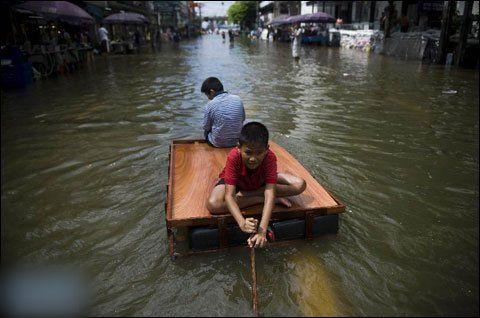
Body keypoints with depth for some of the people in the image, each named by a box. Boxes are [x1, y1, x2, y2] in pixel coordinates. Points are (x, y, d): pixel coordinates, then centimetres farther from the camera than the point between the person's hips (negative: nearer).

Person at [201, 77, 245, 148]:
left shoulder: (210, 105, -18)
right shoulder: (238, 99, -7)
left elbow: (206, 128, -7)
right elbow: (243, 119, 7)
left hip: (218, 143, -4)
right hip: (237, 141, 4)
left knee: (206, 131, 28)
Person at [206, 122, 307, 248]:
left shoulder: (270, 157, -34)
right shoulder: (234, 157, -36)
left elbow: (270, 193, -42)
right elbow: (229, 195, -39)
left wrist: (262, 230, -53)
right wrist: (242, 222, -56)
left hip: (261, 181, 1)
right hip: (236, 182, -1)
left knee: (300, 185, -18)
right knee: (213, 205, -33)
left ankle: (246, 194, -17)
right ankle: (263, 199, -18)